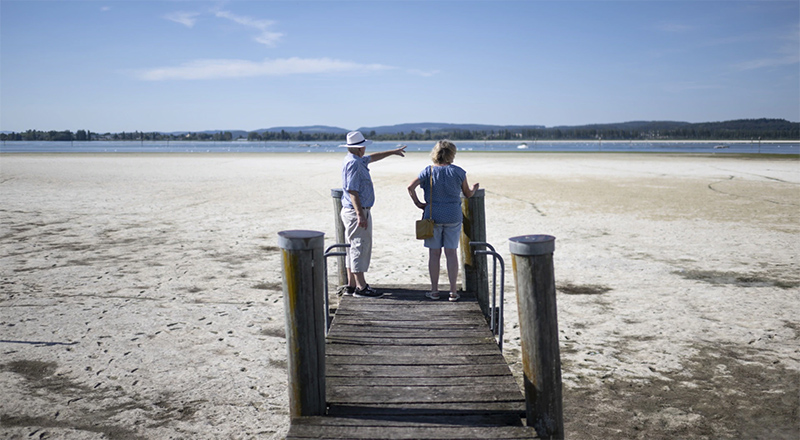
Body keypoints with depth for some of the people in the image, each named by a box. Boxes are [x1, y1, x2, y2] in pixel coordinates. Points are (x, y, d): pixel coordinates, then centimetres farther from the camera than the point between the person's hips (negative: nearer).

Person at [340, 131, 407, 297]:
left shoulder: (356, 160, 14)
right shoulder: (354, 163, -17)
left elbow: (372, 157, 33)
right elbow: (352, 191, -23)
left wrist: (393, 152, 41)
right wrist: (360, 214, -26)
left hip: (352, 212, 11)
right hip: (356, 211, -11)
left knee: (354, 249, 13)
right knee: (360, 247, -6)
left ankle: (351, 285, 19)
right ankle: (361, 287, -2)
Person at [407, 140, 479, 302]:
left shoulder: (428, 171, -3)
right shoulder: (458, 172, -2)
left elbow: (411, 187, -11)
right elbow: (467, 194, 7)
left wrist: (418, 203, 0)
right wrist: (474, 189, 29)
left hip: (433, 216, 0)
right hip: (453, 217, 0)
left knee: (434, 253, 6)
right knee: (451, 253, 5)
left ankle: (434, 290, 11)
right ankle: (453, 291, 8)